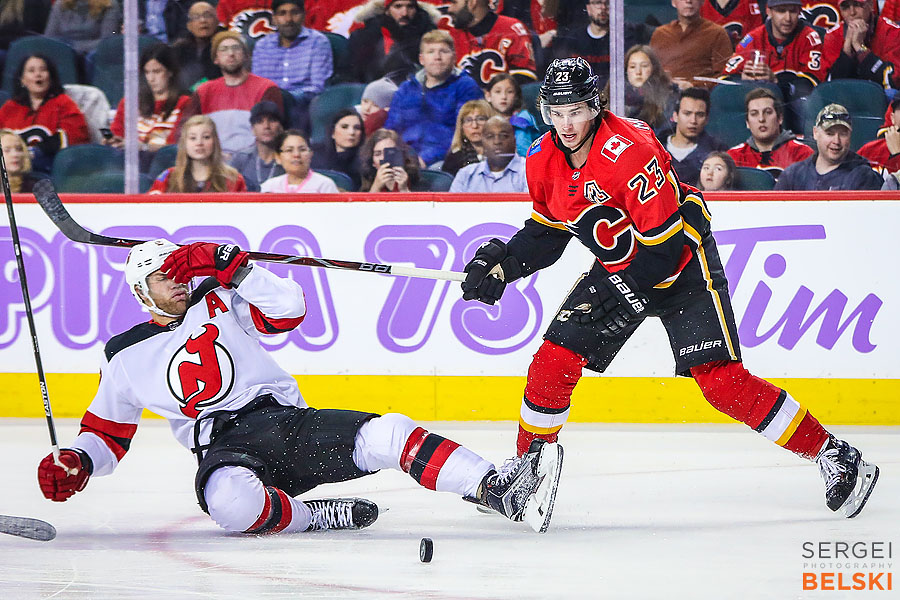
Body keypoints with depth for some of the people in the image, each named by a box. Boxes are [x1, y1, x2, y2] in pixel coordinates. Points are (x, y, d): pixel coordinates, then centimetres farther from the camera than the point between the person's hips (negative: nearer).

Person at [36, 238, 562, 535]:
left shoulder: (219, 302, 13)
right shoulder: (127, 359, 13)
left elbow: (289, 308, -2)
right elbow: (106, 433, 19)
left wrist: (228, 266, -12)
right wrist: (76, 462, -3)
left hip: (288, 422, 2)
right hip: (223, 449, -1)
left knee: (386, 435, -24)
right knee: (232, 502, -42)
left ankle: (500, 491, -33)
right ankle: (324, 517, -24)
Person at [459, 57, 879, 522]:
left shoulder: (630, 152, -30)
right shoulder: (543, 161, -7)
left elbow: (664, 244, -28)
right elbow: (547, 232, 10)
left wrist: (616, 299, -28)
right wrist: (502, 263, -6)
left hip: (682, 261, -7)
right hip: (618, 266, 7)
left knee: (720, 380, -16)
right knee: (554, 360, -4)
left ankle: (836, 458, -10)